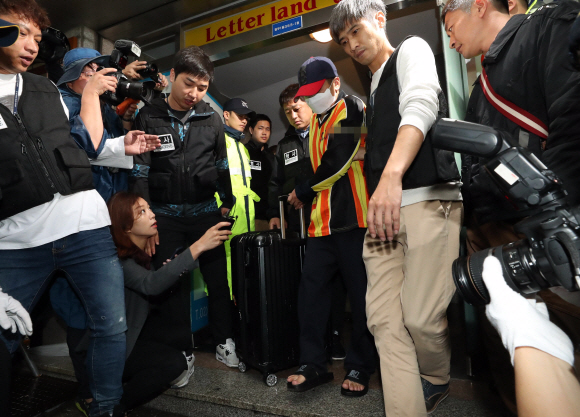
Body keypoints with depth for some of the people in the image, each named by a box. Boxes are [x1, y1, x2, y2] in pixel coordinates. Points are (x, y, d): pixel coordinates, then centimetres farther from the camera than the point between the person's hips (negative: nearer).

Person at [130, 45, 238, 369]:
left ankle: (224, 342, 26)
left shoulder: (211, 118, 4)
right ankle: (181, 351, 24)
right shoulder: (149, 117, -2)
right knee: (173, 283, 7)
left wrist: (228, 202, 10)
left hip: (206, 211, 2)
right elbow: (139, 169, -3)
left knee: (219, 278, 8)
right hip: (166, 215, -1)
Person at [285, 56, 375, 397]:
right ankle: (314, 364, 15)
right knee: (311, 289, 4)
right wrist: (306, 195, 6)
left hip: (352, 218, -7)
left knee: (361, 293, 2)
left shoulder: (351, 110, -3)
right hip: (323, 220, 8)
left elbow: (338, 163, -13)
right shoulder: (318, 122, 22)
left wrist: (304, 192, -3)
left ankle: (360, 367, 18)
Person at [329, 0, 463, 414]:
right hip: (382, 209, 7)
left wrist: (393, 176, -25)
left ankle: (436, 381, 22)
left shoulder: (411, 49, 10)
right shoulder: (373, 90, 30)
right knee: (385, 321, -3)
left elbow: (420, 106, -11)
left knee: (421, 317, -9)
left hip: (428, 198, -7)